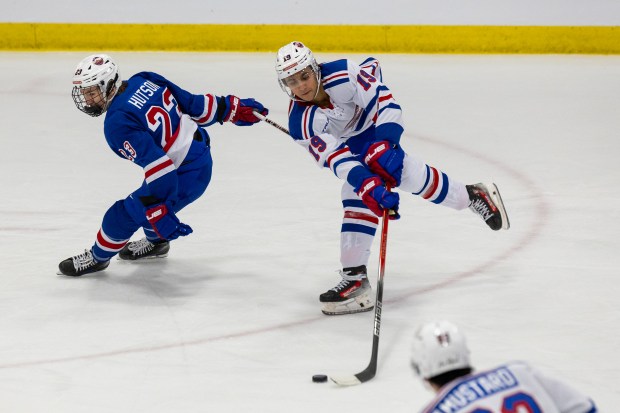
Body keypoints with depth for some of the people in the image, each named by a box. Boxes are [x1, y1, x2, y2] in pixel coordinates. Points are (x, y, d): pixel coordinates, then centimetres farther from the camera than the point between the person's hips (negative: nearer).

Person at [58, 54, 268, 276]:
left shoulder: (117, 123, -23)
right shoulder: (144, 81, -2)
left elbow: (155, 163, -30)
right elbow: (193, 103, 3)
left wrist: (160, 214, -30)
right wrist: (233, 107, 15)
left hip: (187, 175, -9)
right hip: (201, 152, 9)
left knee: (124, 214, 3)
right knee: (148, 199, 31)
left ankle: (98, 257, 25)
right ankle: (155, 242, 55)